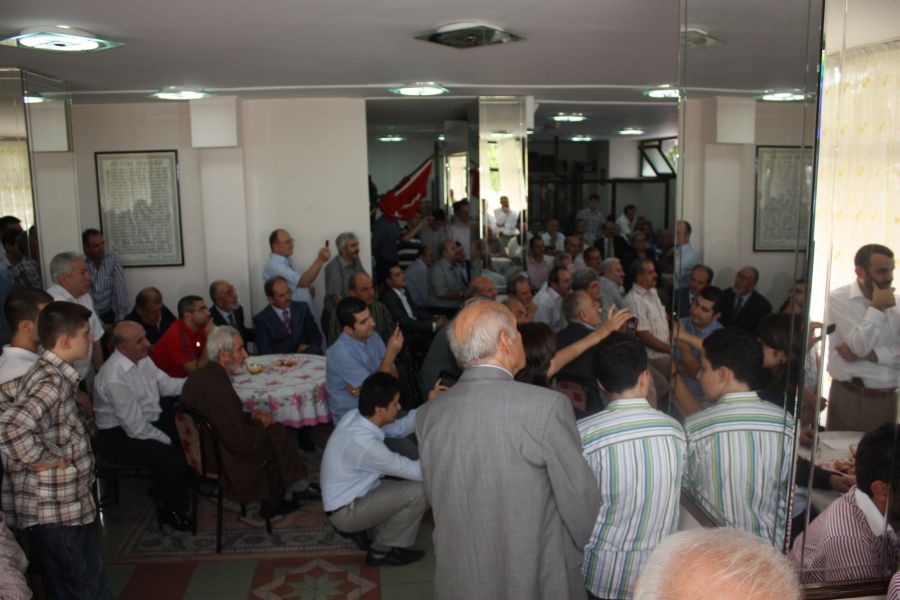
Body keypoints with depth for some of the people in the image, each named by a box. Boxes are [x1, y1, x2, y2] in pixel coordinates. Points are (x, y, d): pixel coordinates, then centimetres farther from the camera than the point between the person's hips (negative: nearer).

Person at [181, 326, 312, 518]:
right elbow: (243, 443, -27)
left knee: (279, 432, 13)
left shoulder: (200, 375, -1)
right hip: (226, 463, -9)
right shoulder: (219, 390, -32)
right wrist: (260, 423, -8)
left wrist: (250, 416, 2)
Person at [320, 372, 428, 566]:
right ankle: (381, 551, 1)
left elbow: (400, 428, 6)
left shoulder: (356, 416, -8)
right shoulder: (364, 443, -33)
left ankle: (367, 530, 14)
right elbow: (417, 472, -25)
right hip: (346, 511, -9)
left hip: (351, 495, 9)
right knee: (419, 492, -17)